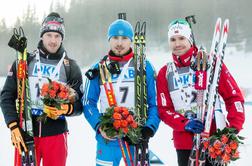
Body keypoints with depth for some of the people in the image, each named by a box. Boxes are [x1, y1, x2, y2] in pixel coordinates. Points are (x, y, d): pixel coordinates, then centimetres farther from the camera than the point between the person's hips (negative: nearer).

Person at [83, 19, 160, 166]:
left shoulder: (144, 67, 4)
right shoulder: (99, 69, 7)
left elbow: (154, 103, 4)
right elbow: (89, 103, 7)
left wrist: (149, 128, -11)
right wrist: (99, 126, -10)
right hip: (107, 138, 1)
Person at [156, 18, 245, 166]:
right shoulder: (165, 73, 7)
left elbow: (233, 96, -2)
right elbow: (164, 109, 4)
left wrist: (234, 128, -12)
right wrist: (185, 124, -14)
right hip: (184, 144, 3)